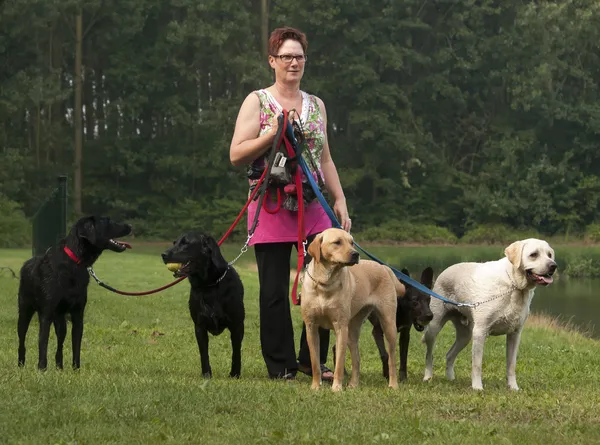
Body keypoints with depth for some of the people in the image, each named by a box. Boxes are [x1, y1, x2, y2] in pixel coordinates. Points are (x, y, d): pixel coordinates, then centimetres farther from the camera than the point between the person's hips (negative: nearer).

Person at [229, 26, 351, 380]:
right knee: (275, 292, -1)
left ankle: (312, 361, 11)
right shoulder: (257, 102, 0)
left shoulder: (316, 105, 14)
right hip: (271, 208, -4)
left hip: (312, 206, 4)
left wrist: (341, 201, 10)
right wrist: (272, 134, -17)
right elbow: (236, 155, -6)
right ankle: (281, 365, 9)